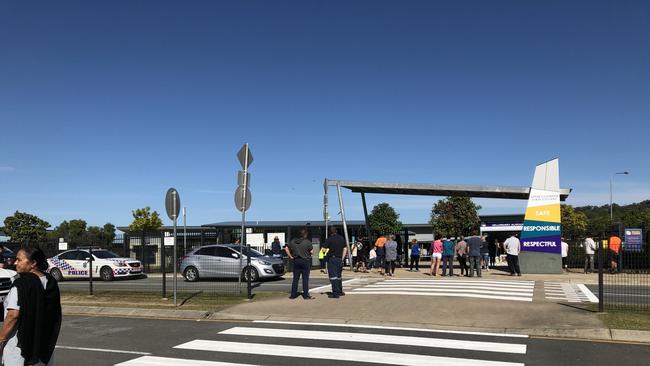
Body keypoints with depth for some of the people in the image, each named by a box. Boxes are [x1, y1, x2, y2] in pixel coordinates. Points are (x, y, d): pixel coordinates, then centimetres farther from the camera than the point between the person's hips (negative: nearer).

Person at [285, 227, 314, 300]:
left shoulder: (293, 241, 4)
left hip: (296, 261, 4)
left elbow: (286, 248, 4)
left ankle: (293, 295, 12)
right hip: (305, 261, -4)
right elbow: (311, 251, -11)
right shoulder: (307, 242, -10)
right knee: (305, 279, 2)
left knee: (295, 279, 9)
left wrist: (290, 256, 6)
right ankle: (306, 295, 5)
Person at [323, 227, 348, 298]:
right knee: (339, 276, 19)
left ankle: (335, 293, -10)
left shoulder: (329, 239, -9)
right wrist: (342, 258, 15)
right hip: (339, 259, 6)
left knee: (333, 276, -6)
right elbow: (345, 249, 12)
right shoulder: (342, 238, 9)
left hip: (332, 258, -6)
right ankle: (340, 291, 29)